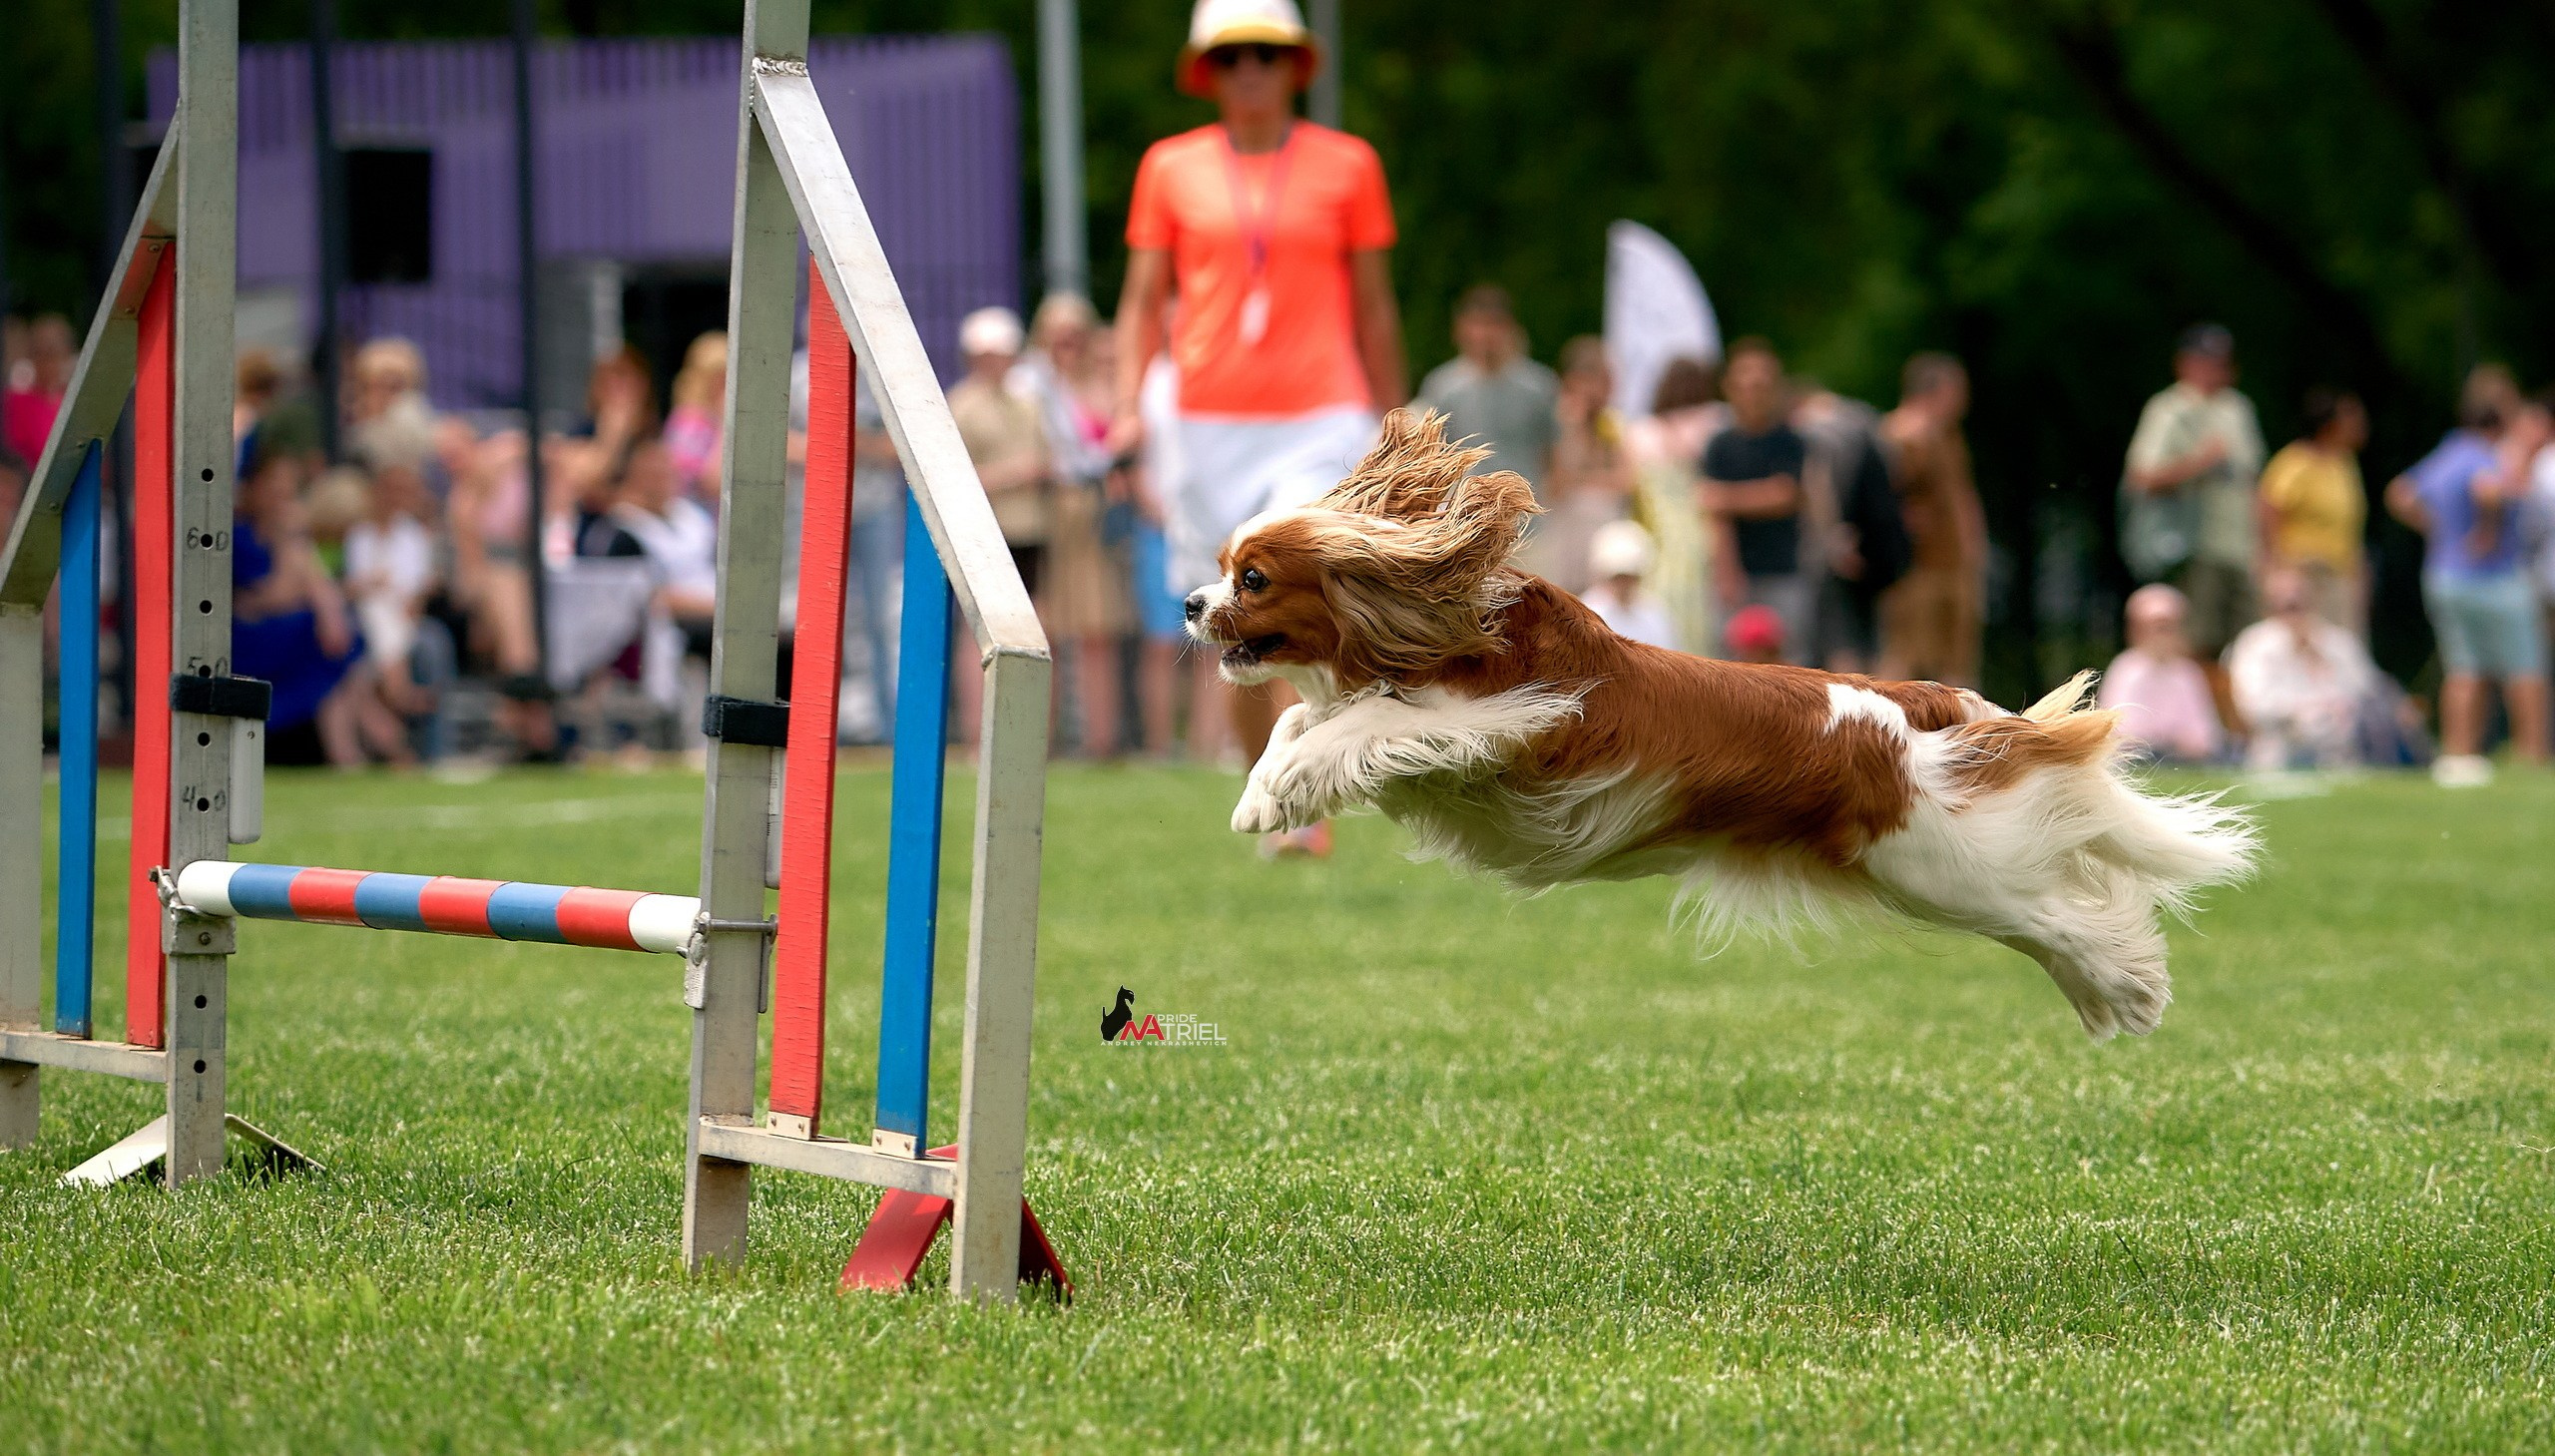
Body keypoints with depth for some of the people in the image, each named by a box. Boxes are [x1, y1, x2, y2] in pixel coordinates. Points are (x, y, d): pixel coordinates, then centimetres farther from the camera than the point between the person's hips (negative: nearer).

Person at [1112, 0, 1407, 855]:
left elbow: (1373, 308, 12)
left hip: (1322, 422, -2)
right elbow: (1143, 300, 12)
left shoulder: (1346, 166, 7)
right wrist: (1127, 408, -1)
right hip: (1213, 424, 2)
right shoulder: (1171, 168, 9)